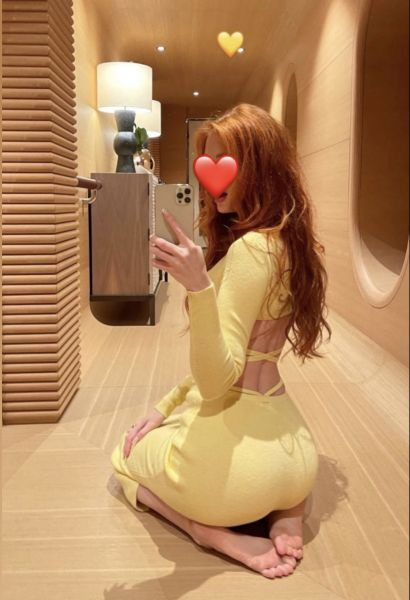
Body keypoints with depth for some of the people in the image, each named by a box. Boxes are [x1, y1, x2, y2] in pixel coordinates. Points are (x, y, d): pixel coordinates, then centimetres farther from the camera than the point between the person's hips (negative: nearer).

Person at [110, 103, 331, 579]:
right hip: (291, 449, 7)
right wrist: (165, 407, 14)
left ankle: (219, 533, 0)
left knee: (125, 458, 25)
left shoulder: (251, 248, -21)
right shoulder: (290, 244, 7)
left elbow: (216, 379, -22)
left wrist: (199, 287, -37)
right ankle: (286, 510, 12)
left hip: (233, 448, -7)